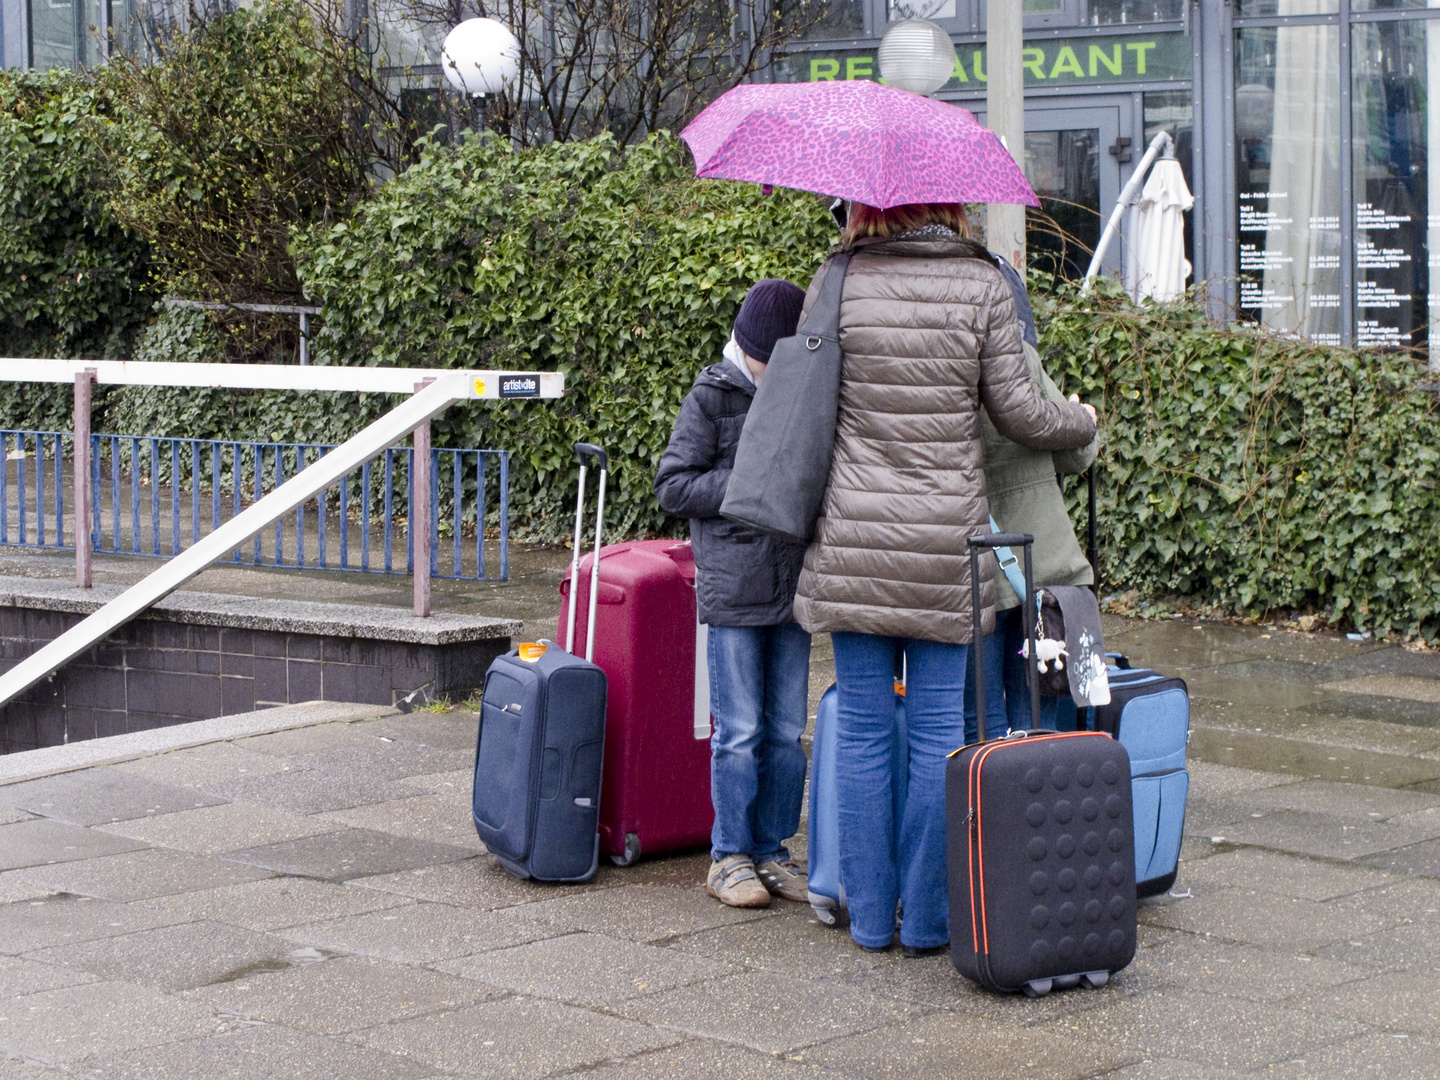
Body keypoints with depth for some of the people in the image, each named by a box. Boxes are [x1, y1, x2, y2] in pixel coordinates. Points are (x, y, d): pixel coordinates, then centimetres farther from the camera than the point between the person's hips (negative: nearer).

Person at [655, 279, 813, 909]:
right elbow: (673, 486, -5)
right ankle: (730, 856, 9)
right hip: (733, 589, -4)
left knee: (787, 732, 9)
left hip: (794, 586, 4)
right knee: (739, 731, -2)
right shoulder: (713, 397, -3)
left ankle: (771, 850, 19)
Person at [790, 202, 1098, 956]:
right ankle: (927, 916, 11)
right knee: (939, 730, 6)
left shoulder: (837, 284, 0)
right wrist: (1084, 422, 18)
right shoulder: (982, 286, -2)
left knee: (861, 727, 8)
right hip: (948, 540, -1)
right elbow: (1017, 411, -1)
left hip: (852, 538, 1)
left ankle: (869, 916, 14)